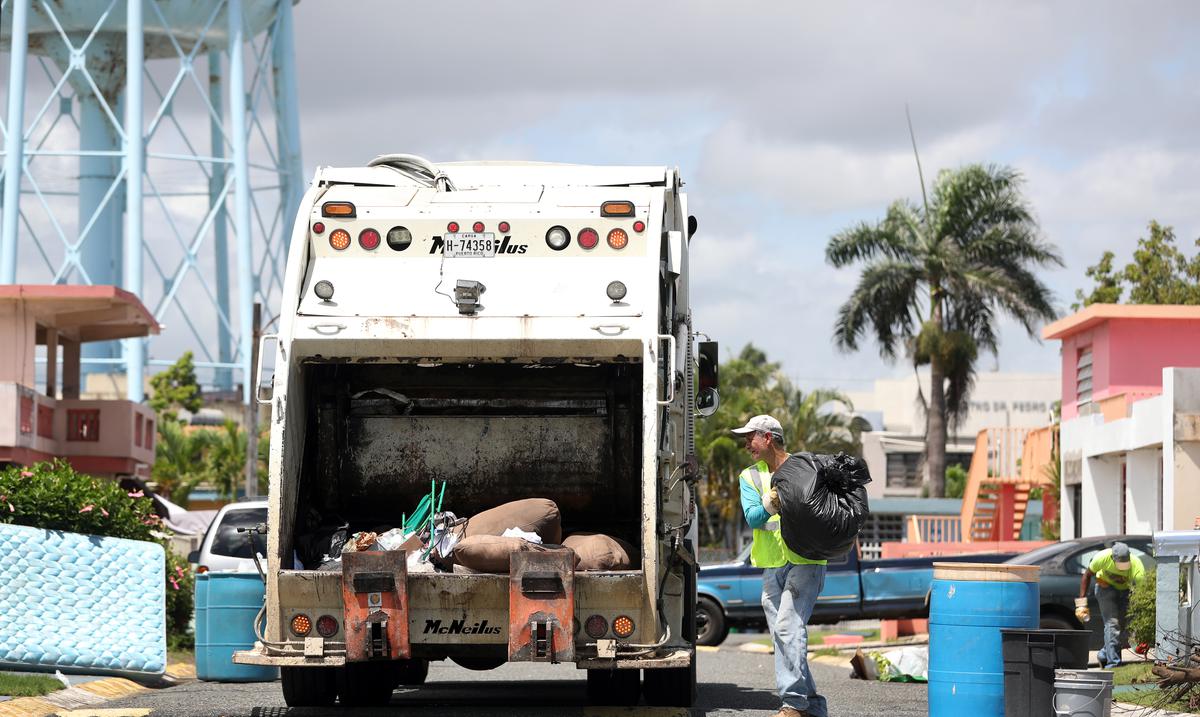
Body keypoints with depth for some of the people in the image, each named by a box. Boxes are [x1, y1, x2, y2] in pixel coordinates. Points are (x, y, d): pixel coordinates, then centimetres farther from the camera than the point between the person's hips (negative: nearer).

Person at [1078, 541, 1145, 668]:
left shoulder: (1138, 569, -34)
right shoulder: (1102, 558, -32)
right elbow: (1087, 576, -13)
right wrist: (1081, 604, -15)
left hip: (1126, 590, 2)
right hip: (1106, 586, -2)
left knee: (1123, 625, -3)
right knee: (1112, 624, -17)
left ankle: (1104, 655, 21)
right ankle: (1113, 664, -15)